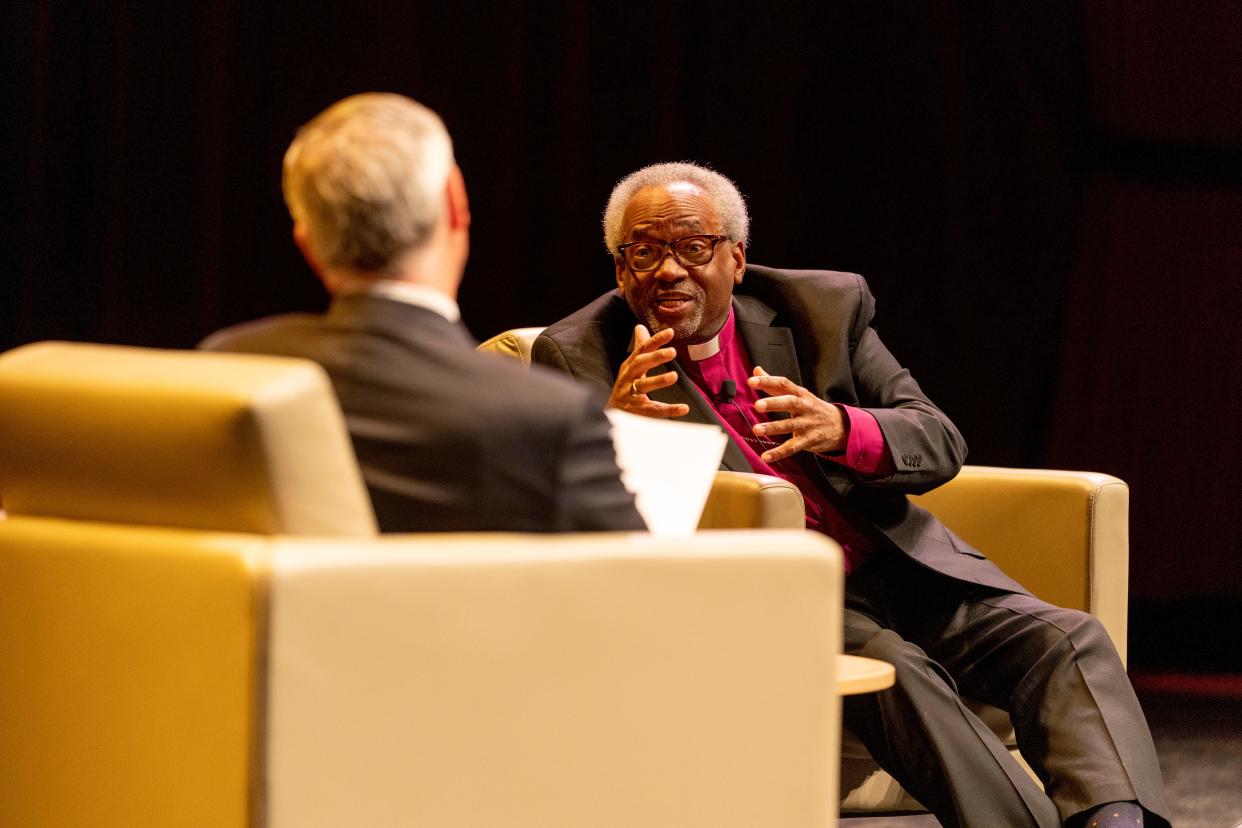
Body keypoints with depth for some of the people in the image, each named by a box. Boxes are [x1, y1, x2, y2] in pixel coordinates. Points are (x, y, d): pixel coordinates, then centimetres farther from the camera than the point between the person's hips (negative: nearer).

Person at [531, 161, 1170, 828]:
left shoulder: (826, 307, 7)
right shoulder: (576, 358, 0)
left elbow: (941, 445, 2)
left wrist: (840, 427, -20)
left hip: (902, 569, 4)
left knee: (1069, 641, -20)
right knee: (895, 669, -34)